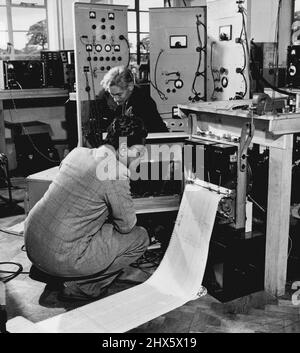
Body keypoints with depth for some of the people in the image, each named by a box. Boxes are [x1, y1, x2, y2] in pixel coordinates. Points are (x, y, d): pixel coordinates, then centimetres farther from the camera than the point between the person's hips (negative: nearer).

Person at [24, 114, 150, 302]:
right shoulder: (117, 174, -17)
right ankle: (80, 286, 2)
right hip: (60, 257, -8)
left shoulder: (78, 152, 6)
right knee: (140, 237, 2)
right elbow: (127, 225, -4)